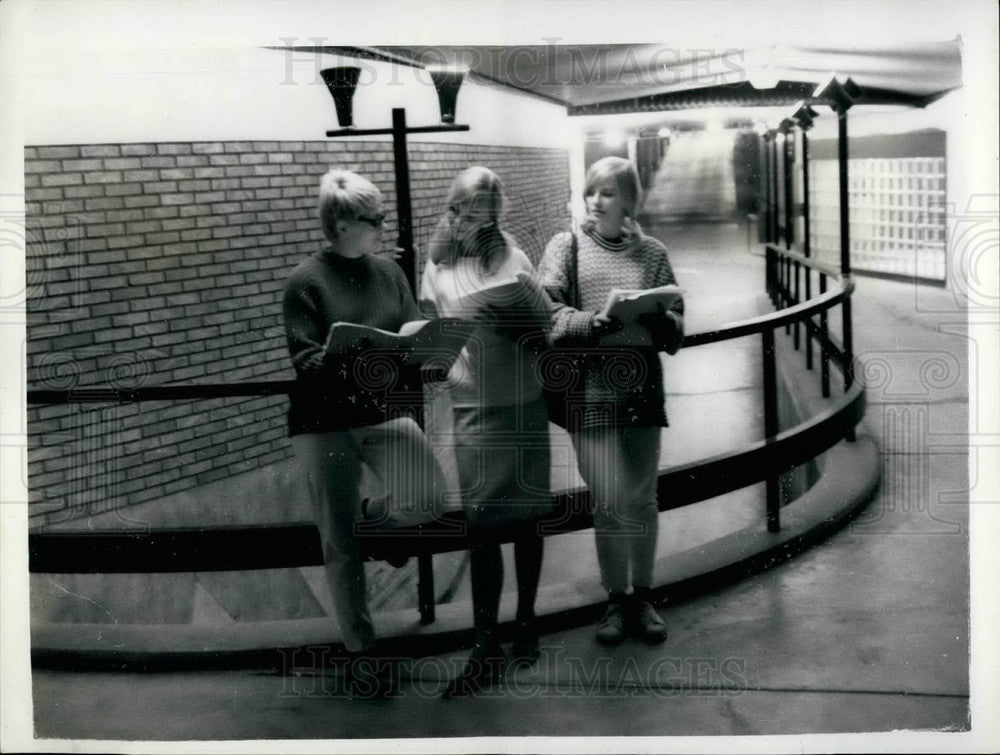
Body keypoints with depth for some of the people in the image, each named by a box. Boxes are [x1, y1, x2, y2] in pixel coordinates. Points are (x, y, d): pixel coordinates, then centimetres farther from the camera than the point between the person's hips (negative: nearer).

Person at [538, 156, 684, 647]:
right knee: (609, 503, -2)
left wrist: (653, 317, -16)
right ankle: (616, 600, 16)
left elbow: (675, 333, 5)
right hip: (591, 395, -2)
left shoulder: (651, 254, 8)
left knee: (641, 500, 8)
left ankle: (642, 596, 25)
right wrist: (592, 322, -22)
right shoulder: (566, 247, 5)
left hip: (642, 393, 2)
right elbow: (546, 311, -6)